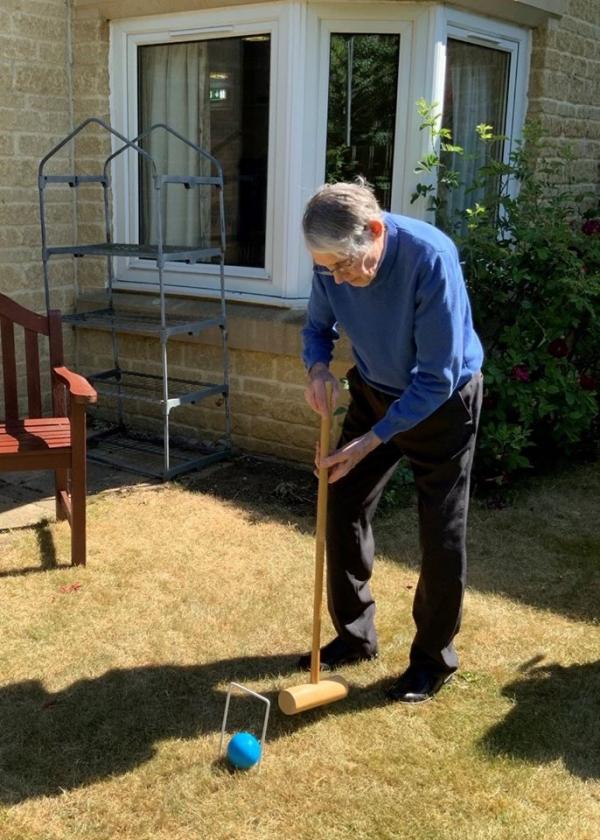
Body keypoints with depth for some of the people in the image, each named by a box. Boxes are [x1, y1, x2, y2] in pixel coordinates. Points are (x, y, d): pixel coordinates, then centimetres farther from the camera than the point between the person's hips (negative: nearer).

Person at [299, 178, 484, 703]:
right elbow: (318, 326, 3)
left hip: (443, 402, -5)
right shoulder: (334, 262, -17)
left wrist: (370, 442, -29)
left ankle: (435, 657, 19)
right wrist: (318, 367, -20)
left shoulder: (430, 257, -34)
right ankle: (355, 634, 24)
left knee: (442, 532, -1)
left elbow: (437, 378, -30)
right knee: (343, 508, 5)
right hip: (374, 393, 5)